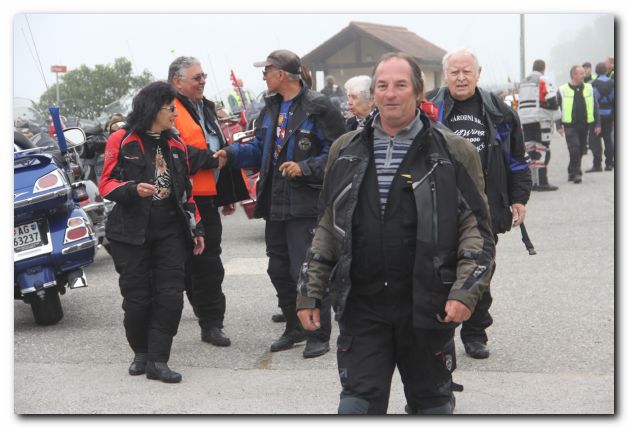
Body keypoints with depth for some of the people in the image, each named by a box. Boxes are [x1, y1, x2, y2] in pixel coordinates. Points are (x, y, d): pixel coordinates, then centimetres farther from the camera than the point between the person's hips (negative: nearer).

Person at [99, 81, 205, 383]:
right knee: (137, 298, 0)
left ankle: (157, 361, 0)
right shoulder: (122, 140, -2)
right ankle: (141, 353, 23)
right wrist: (133, 190, -23)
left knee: (170, 296, -7)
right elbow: (106, 184, -4)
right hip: (132, 233, -4)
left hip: (170, 232, 4)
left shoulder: (175, 145, 14)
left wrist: (195, 228, 16)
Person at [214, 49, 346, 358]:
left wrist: (305, 168, -21)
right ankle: (295, 327, 29)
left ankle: (319, 335, 5)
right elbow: (259, 149, 20)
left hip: (306, 204, -8)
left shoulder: (318, 108, -10)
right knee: (278, 269, 14)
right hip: (275, 202, 8)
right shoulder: (271, 108, 15)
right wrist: (231, 154, 5)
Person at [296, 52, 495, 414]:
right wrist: (310, 292, 10)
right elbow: (328, 229, 14)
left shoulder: (453, 152, -1)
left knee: (432, 402, 14)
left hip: (427, 307, -2)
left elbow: (476, 229, -2)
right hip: (361, 307, 2)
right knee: (357, 404, 1)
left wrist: (465, 291, -14)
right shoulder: (346, 150, 8)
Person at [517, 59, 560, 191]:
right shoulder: (543, 81, -5)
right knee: (542, 151, -6)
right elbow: (551, 101, -11)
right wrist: (553, 118, 3)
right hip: (540, 120, -7)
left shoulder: (523, 83, 17)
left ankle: (531, 182, 9)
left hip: (524, 121, 7)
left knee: (529, 151, 9)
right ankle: (542, 182, -11)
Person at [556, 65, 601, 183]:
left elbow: (595, 107, 12)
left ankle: (572, 172, 23)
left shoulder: (589, 89, 9)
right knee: (574, 149, -16)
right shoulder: (563, 90, -1)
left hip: (584, 125, 4)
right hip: (570, 125, -4)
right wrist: (559, 126, -6)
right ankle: (576, 173, -9)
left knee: (580, 151, 9)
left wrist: (597, 124, 6)